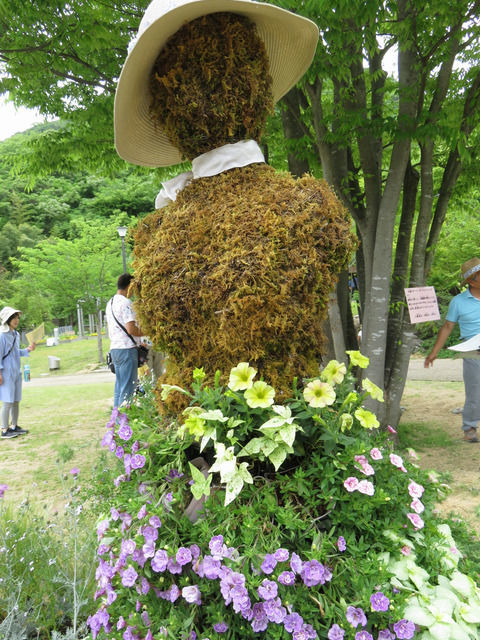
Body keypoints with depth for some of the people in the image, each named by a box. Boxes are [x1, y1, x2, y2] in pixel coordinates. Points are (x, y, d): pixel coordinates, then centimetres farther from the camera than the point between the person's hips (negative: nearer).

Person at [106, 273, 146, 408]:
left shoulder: (110, 303, 16)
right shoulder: (126, 303, -14)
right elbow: (131, 329, -21)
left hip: (114, 348, 9)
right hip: (127, 349, -9)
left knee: (119, 387, 14)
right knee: (128, 388, -5)